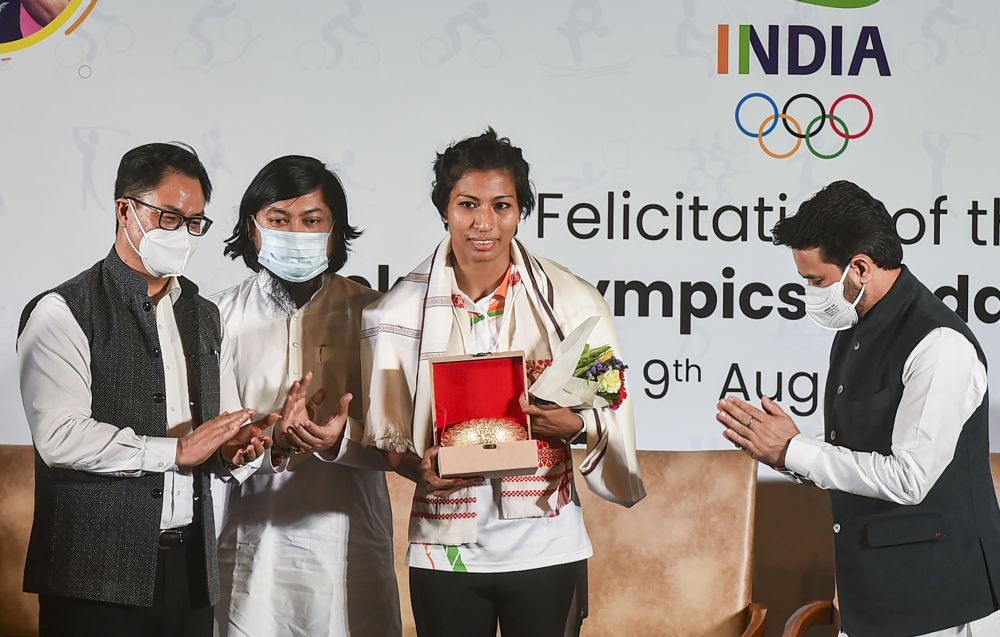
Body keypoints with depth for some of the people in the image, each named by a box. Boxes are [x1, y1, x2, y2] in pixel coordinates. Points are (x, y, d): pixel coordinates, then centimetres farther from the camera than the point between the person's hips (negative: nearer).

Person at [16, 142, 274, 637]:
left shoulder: (204, 317, 17)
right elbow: (60, 436, -17)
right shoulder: (63, 313, -5)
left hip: (189, 568, 6)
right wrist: (176, 450, -18)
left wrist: (238, 445, -4)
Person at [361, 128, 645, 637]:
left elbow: (612, 415, 3)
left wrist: (574, 425, -18)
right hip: (445, 550, 1)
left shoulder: (572, 302, -3)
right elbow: (383, 431, 5)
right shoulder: (402, 309, -1)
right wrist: (416, 466, -15)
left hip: (545, 550, 0)